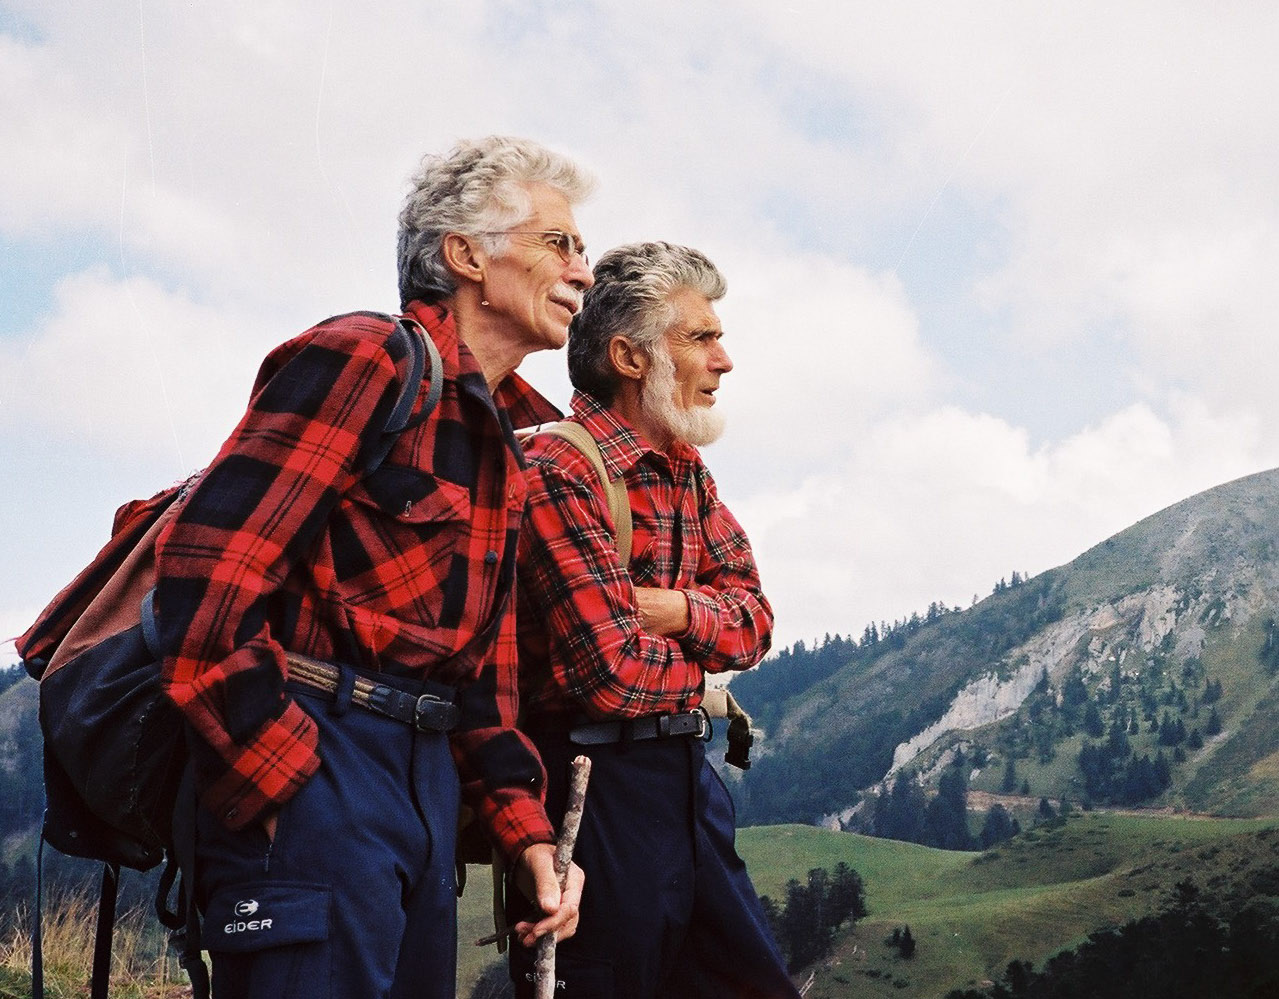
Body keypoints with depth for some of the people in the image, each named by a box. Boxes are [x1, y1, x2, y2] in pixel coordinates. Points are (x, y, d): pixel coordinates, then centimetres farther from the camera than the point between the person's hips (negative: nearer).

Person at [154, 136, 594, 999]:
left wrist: (527, 829, 12)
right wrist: (285, 786, -19)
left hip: (428, 770, 9)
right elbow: (206, 574, -19)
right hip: (311, 765, -9)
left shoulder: (500, 437, 19)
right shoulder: (365, 360, -10)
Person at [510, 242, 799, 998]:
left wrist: (679, 610, -13)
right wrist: (702, 651, -3)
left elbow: (755, 620, 8)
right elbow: (612, 674, -24)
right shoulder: (560, 471, -18)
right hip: (598, 788, -9)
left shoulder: (687, 469, 12)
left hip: (688, 771, 9)